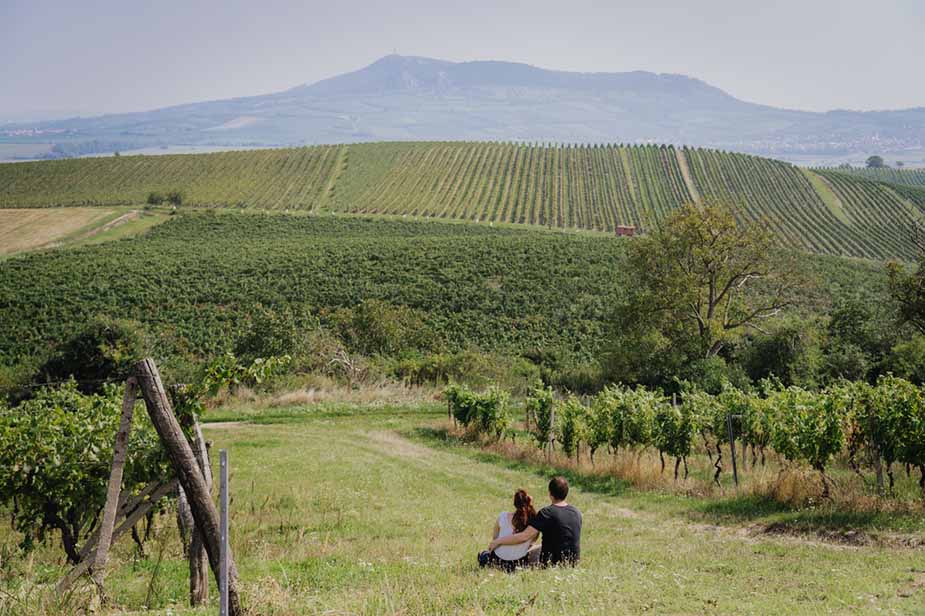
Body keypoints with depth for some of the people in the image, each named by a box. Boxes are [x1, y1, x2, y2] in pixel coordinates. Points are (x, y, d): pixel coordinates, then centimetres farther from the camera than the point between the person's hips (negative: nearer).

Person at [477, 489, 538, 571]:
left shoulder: (503, 516, -16)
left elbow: (494, 537, -1)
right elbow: (530, 544, -3)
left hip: (499, 561, 0)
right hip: (521, 563, 0)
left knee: (482, 555, 33)